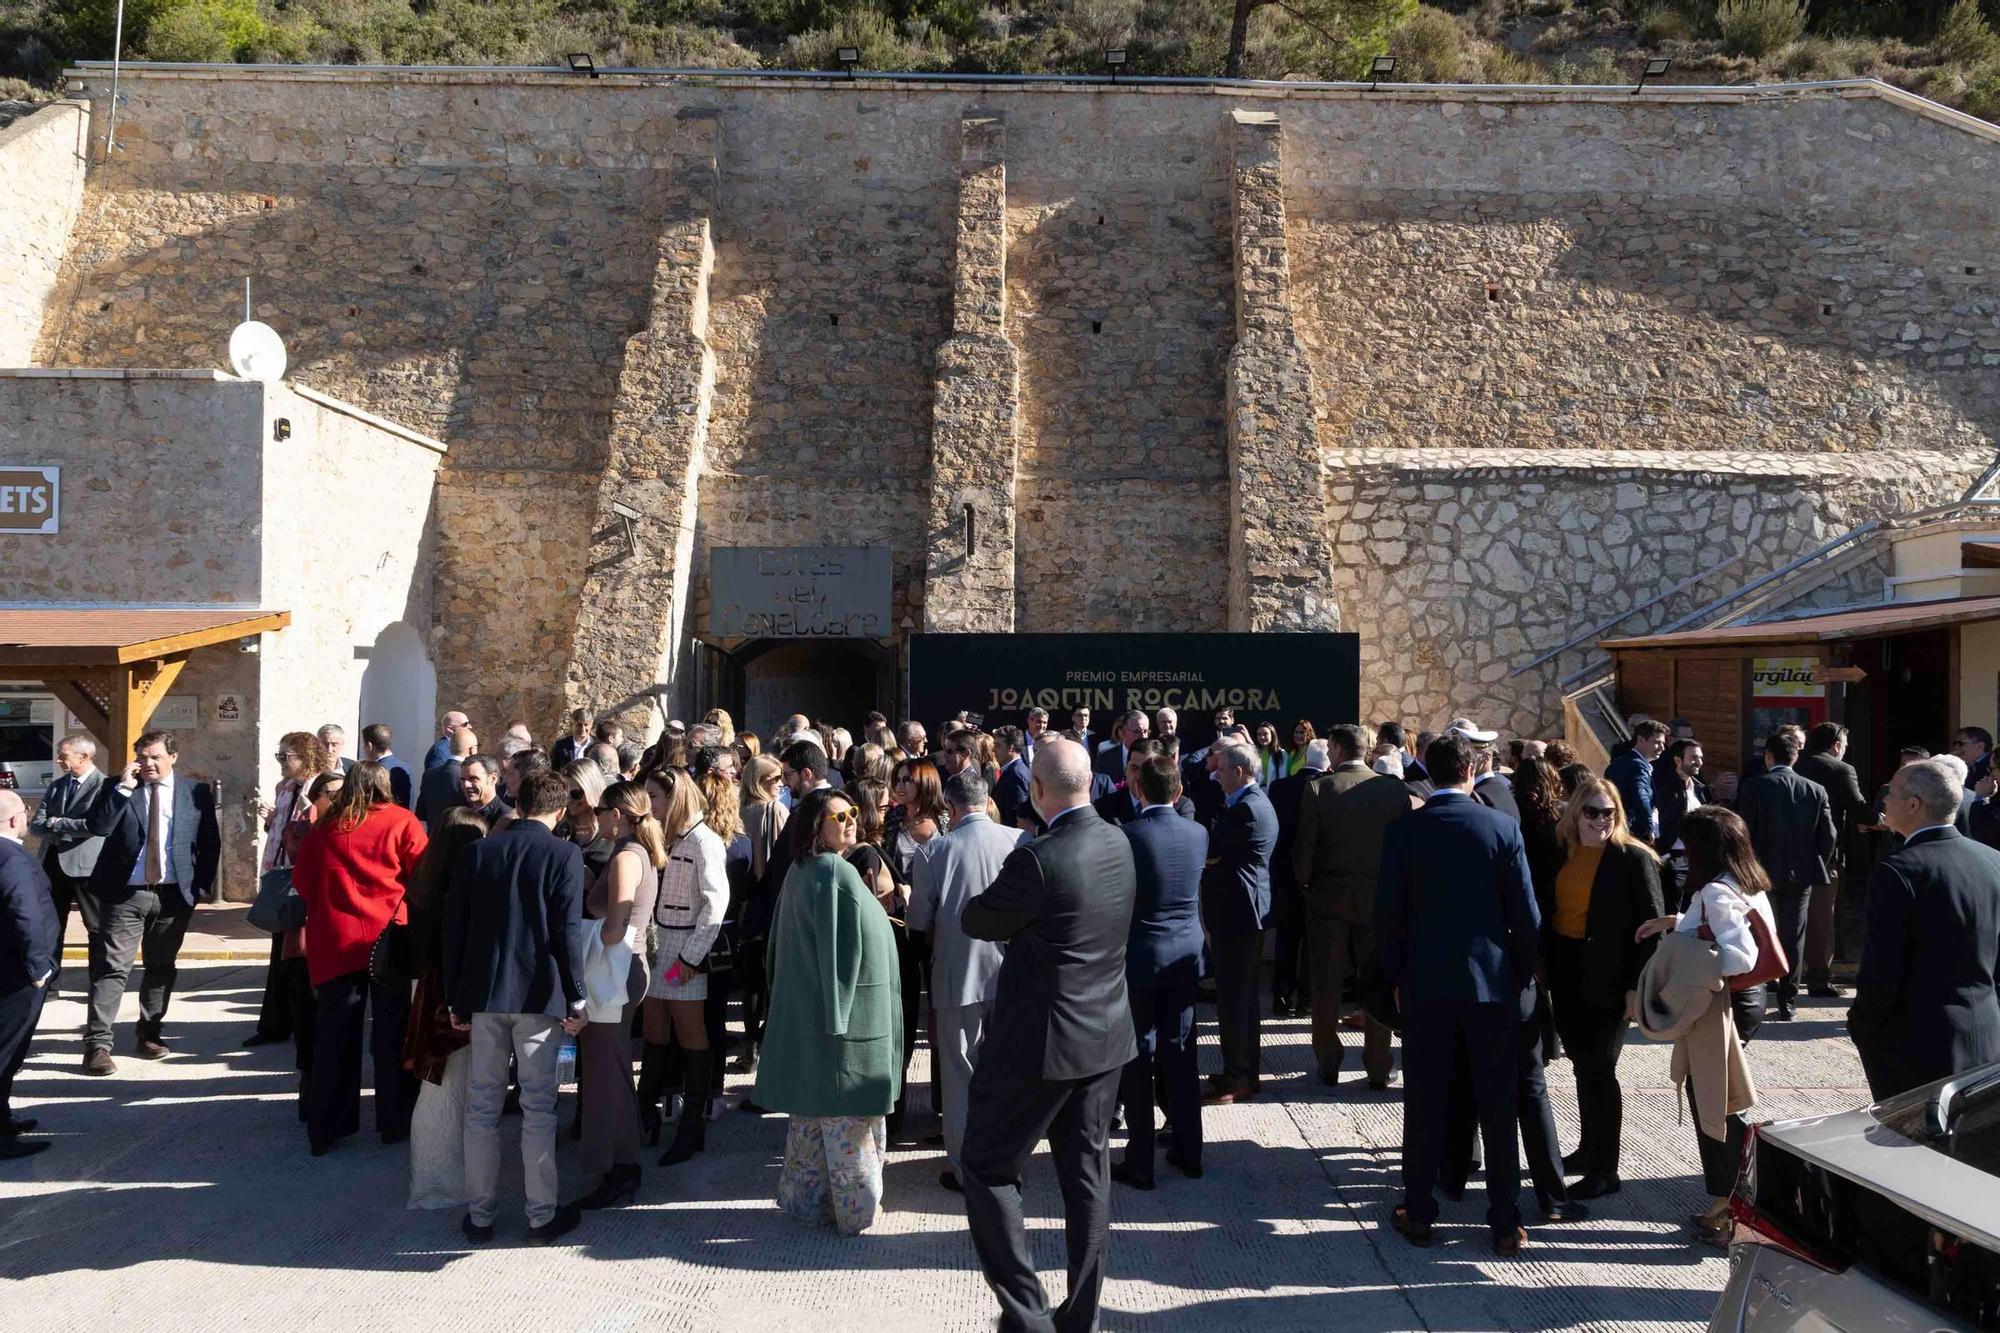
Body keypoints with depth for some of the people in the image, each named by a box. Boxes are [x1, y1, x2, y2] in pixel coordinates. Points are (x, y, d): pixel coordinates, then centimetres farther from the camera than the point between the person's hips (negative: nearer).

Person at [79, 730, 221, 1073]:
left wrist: (202, 884, 3)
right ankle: (97, 1043, -5)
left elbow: (210, 841, 10)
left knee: (161, 967, 12)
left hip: (174, 894, 2)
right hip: (125, 894, -2)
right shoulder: (117, 787, 3)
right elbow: (98, 827, -12)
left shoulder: (197, 792, 5)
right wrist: (124, 787, -16)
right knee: (112, 968, -6)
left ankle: (150, 1032, 26)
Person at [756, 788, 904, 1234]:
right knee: (849, 1112, 1)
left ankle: (807, 1197, 24)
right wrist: (840, 1017, -19)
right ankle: (855, 1207, 10)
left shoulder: (799, 872, 9)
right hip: (847, 1012, -9)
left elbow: (781, 946, 16)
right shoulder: (838, 873, -18)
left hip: (805, 1010, 9)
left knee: (813, 1105, 15)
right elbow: (843, 950, -20)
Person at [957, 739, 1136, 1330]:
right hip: (1106, 1036, 7)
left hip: (1040, 1042, -7)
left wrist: (982, 903, 10)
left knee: (986, 1168, 8)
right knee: (1088, 1174, 14)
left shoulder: (1038, 859, -24)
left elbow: (976, 921, -9)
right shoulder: (1118, 844, 0)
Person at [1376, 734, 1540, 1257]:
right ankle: (1505, 1224, 13)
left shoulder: (1403, 830, -5)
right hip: (1493, 983, 0)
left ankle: (1418, 1213, 16)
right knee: (1497, 1105, 7)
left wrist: (1395, 977, 8)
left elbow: (1387, 914, -4)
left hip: (1425, 984, 0)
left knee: (1425, 1104, 8)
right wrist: (1522, 975, 8)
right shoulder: (1504, 827, -5)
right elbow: (1526, 913, -4)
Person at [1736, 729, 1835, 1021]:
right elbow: (1828, 836, -2)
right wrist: (1814, 867, 12)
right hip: (1801, 875, 2)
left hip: (1763, 873, -2)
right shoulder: (1816, 791, 0)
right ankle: (1787, 1002, 11)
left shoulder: (1754, 788, -9)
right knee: (1793, 938, 9)